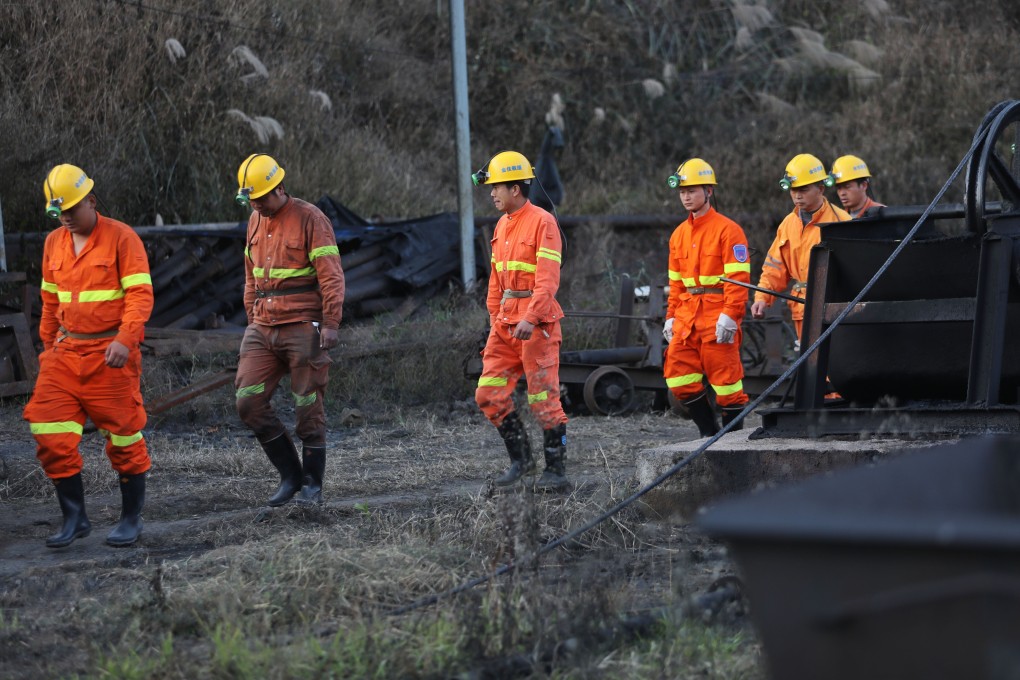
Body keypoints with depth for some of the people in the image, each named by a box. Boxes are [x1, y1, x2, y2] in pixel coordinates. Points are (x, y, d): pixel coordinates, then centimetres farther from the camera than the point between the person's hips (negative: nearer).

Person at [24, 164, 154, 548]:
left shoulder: (121, 238, -8)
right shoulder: (54, 243, 12)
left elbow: (140, 294, -15)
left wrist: (125, 340, -27)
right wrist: (48, 347, 19)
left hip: (111, 355, -6)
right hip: (66, 353, 6)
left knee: (123, 437, 2)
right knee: (51, 436, -3)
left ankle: (131, 519, 15)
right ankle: (74, 518, 7)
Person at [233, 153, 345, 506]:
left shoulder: (310, 218, -7)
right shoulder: (256, 221, 14)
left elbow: (331, 276, -11)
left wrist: (330, 324, -17)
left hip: (303, 328, -7)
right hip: (263, 329, 7)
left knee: (308, 407, -1)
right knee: (249, 401, -3)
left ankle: (312, 483, 12)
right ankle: (290, 474, 9)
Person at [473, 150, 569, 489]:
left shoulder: (542, 222, -11)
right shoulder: (502, 225, 15)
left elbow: (548, 279, -18)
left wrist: (530, 319, -26)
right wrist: (495, 317, 17)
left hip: (537, 322, -8)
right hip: (506, 322, 8)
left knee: (544, 398, -3)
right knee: (489, 394, 5)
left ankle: (556, 469, 5)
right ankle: (520, 458, 16)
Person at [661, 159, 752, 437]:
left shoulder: (727, 229, -6)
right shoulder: (679, 234, 16)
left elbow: (738, 277, -12)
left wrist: (730, 316, -19)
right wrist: (671, 316, 14)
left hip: (717, 315, -7)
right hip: (687, 316, 7)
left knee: (724, 376, -3)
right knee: (678, 376, 1)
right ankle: (709, 432, 12)